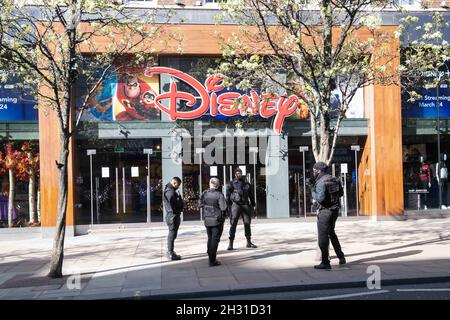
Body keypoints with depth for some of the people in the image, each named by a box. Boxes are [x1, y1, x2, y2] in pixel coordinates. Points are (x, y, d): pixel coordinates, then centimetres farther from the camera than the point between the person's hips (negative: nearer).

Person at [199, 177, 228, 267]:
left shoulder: (204, 193, -3)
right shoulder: (219, 195, -16)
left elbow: (200, 205, 3)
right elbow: (223, 208, -20)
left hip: (207, 220, 5)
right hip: (217, 220, -5)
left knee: (210, 238, 19)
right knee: (215, 239, 2)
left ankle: (211, 258, 28)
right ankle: (212, 261, 2)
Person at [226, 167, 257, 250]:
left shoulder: (246, 183, 14)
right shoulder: (231, 183, 1)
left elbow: (251, 195, 20)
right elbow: (228, 195, -3)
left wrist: (253, 205, 16)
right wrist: (228, 205, -11)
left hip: (245, 205, 4)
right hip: (236, 204, -4)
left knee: (247, 223, 7)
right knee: (233, 224, -7)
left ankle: (249, 242, 18)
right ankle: (230, 244, -4)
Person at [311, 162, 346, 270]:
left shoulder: (321, 182, -17)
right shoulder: (334, 179, 8)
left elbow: (320, 198, -26)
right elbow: (341, 193, 16)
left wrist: (313, 193, -8)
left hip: (325, 211, -9)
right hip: (335, 209, 9)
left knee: (323, 236, -2)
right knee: (331, 233, 25)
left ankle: (325, 262, -1)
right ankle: (341, 257, 29)